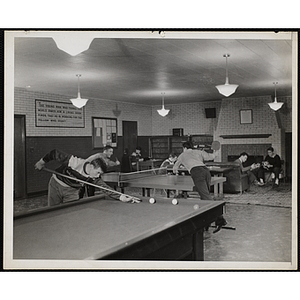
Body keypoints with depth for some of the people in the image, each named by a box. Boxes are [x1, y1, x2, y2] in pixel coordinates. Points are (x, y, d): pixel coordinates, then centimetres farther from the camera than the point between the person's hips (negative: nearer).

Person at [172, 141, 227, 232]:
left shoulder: (182, 155, 32)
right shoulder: (199, 152, 32)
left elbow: (175, 168, 47)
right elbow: (210, 157, 18)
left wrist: (175, 171, 71)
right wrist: (215, 153, 42)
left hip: (196, 172, -4)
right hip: (206, 170, 5)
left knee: (206, 197, -16)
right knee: (205, 195, 14)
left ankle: (220, 220, -28)